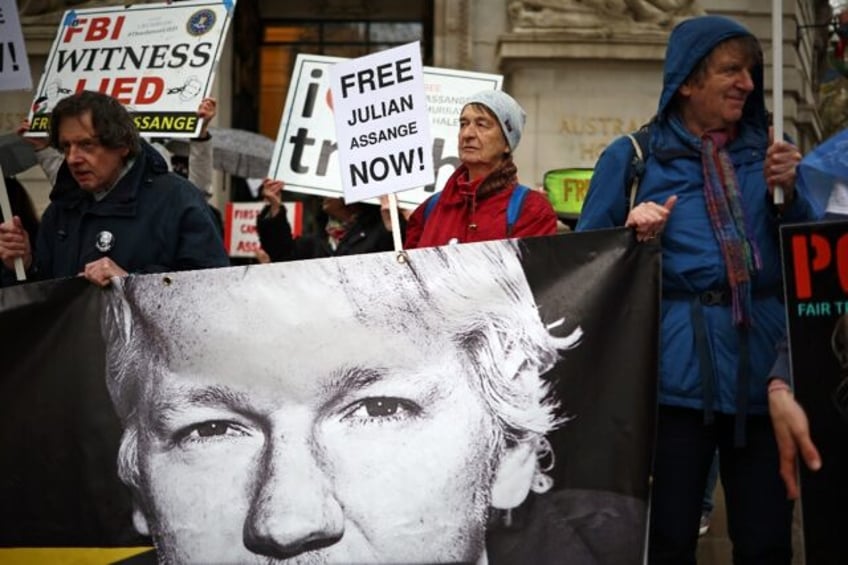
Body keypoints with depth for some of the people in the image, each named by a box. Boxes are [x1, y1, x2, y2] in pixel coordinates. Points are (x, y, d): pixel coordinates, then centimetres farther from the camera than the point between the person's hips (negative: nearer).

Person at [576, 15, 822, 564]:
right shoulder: (633, 157, 5)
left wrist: (789, 193, -3)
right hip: (678, 369, -3)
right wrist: (632, 235, -13)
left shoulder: (764, 153, 15)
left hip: (763, 362, 3)